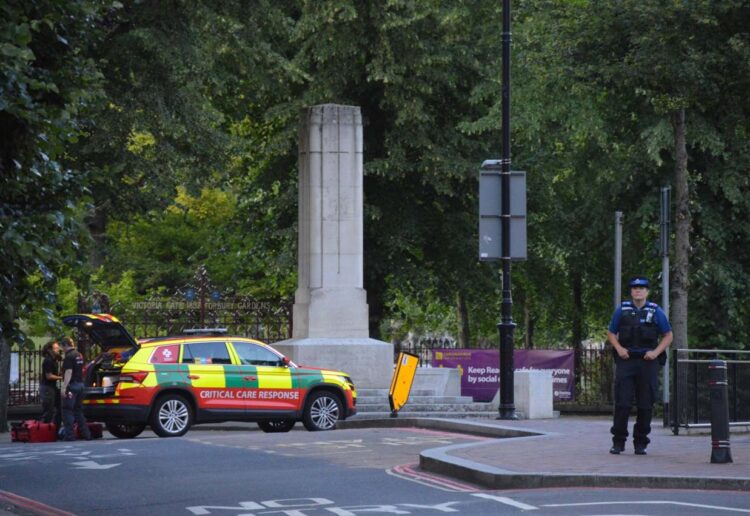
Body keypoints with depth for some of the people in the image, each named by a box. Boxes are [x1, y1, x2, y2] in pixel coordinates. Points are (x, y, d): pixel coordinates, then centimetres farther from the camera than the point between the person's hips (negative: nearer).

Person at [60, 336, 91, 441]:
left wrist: (64, 387, -24)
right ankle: (85, 433, 14)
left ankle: (69, 435, -9)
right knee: (78, 410, 15)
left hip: (72, 385, -9)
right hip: (80, 384, 9)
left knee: (67, 410, -5)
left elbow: (68, 372, -21)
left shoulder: (69, 356, -13)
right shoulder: (79, 355, 14)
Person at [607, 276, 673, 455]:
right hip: (626, 360, 0)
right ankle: (618, 442, -1)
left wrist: (656, 352, -4)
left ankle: (640, 443, 10)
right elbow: (611, 333, 15)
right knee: (622, 403, -7)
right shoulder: (622, 310, 8)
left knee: (646, 405, 1)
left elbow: (668, 335, 11)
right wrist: (619, 348, -3)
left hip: (647, 362, 0)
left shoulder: (656, 311, 6)